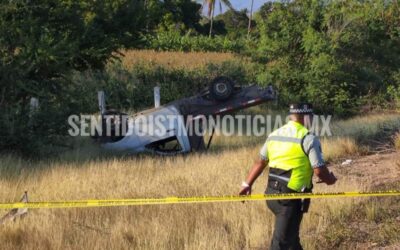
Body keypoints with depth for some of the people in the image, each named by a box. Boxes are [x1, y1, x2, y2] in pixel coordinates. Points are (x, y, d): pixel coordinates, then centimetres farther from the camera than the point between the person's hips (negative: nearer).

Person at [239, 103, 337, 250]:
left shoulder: (274, 135, 10)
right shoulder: (309, 139, -11)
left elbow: (261, 162, 15)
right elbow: (319, 171, -14)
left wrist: (247, 184, 21)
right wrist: (329, 179, 7)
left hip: (272, 194, 8)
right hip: (291, 198, -7)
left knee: (291, 234, 26)